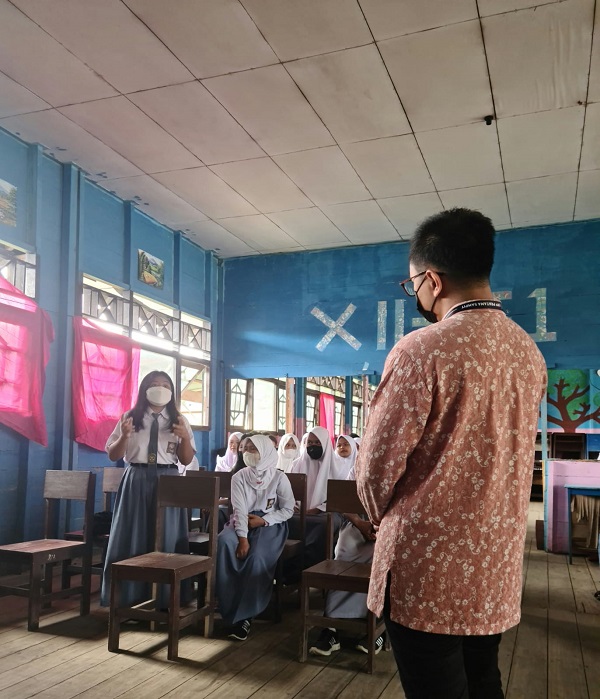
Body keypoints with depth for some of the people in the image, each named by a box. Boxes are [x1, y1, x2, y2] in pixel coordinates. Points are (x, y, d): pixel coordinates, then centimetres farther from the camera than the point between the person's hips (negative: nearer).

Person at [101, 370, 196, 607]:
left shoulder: (179, 421, 6)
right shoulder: (130, 418, 4)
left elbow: (187, 460, 4)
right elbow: (113, 456, 5)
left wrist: (185, 437, -14)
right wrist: (124, 436, -14)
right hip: (136, 481, 0)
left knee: (166, 540, 4)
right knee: (131, 539, 4)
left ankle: (164, 600, 16)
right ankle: (128, 598, 17)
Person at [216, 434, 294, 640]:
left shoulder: (279, 478, -4)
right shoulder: (239, 477, 1)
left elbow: (288, 510, -1)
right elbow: (239, 510, -9)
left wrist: (263, 521, -14)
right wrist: (242, 538, -23)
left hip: (270, 524, -2)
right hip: (242, 523, 2)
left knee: (257, 557, -33)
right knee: (224, 542, -31)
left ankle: (244, 616, -22)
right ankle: (231, 610, -23)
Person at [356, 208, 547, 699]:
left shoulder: (422, 351, -19)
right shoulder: (529, 352, 3)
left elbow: (379, 463, -15)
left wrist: (381, 515, 6)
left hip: (428, 566, -6)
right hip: (499, 566, 7)